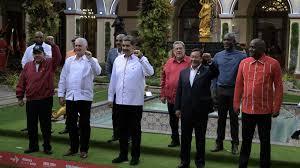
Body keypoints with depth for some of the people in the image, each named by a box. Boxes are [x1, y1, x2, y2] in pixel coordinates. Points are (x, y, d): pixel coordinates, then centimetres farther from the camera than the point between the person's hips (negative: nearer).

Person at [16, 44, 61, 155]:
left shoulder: (50, 64, 1)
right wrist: (20, 97, 7)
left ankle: (47, 147, 17)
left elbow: (58, 58, -19)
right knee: (31, 125, 11)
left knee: (45, 125, 5)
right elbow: (21, 82, 9)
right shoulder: (28, 66, 8)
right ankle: (33, 146, 25)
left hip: (46, 100, -3)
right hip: (31, 101, 3)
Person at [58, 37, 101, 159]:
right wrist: (61, 94, 8)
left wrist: (90, 58, -26)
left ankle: (84, 149, 16)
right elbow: (63, 78, 12)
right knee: (71, 124, 11)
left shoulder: (91, 61, 1)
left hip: (84, 97, -4)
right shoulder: (69, 61, 12)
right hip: (70, 97, 4)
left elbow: (97, 72, -18)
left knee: (84, 124, 5)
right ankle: (73, 148, 25)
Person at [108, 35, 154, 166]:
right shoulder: (118, 60, 8)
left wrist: (141, 57, -28)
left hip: (135, 101, -4)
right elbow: (113, 80, 12)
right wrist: (110, 97, 12)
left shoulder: (140, 60, -6)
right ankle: (123, 154, 28)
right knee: (122, 130, 14)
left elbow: (150, 72, -24)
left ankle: (135, 156, 20)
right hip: (120, 101, 4)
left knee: (135, 130, 7)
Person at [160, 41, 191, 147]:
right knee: (173, 121, 15)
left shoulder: (190, 62, -5)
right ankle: (175, 140, 30)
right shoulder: (169, 62, 8)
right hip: (171, 97, 5)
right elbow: (163, 79, 10)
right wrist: (162, 94, 7)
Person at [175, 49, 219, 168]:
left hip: (201, 111, -3)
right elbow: (179, 91, 8)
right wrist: (177, 108, 6)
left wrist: (210, 61, -37)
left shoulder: (206, 71, -2)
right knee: (185, 137, 12)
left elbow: (216, 73, -24)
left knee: (200, 138, 9)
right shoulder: (183, 72, 8)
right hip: (186, 111, 3)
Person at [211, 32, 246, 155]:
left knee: (234, 118, 5)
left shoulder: (241, 56, -3)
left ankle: (235, 144, 15)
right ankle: (219, 143, 18)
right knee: (221, 117, 9)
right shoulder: (218, 56, 8)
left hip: (234, 90, -3)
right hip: (221, 90, 3)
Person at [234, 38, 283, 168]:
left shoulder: (273, 64, -6)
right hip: (247, 109, 3)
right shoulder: (244, 63, 3)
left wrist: (276, 107, -7)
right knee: (246, 139, 13)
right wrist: (236, 103, 5)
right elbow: (239, 84, 7)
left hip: (265, 110, -2)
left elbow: (278, 87, -4)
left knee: (265, 140, 11)